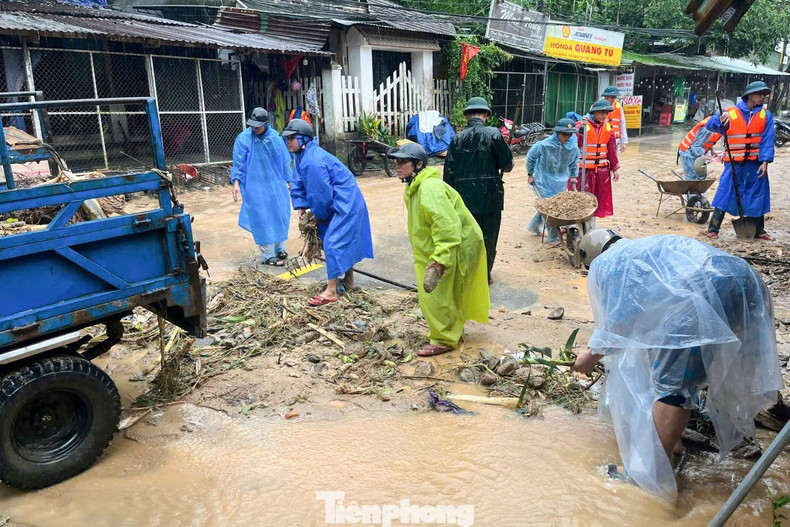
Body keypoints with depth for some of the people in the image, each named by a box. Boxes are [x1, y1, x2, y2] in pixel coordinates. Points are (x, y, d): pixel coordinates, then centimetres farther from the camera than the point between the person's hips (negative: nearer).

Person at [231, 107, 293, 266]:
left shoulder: (275, 137, 1)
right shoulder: (243, 138, -7)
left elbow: (285, 161, 9)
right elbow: (238, 163, -5)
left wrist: (289, 180, 13)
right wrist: (236, 183, -15)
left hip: (276, 184, 4)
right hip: (255, 186, -4)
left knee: (281, 216, 11)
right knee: (263, 219, -3)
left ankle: (279, 248, 30)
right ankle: (268, 256, 7)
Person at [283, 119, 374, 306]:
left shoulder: (312, 162, -28)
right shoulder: (301, 156, 6)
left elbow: (320, 194, -23)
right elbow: (298, 184, 16)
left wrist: (319, 215, -7)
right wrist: (301, 207, 6)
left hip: (345, 203, -11)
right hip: (341, 202, 11)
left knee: (333, 242, -12)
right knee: (344, 241, 19)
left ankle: (331, 291, -7)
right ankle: (349, 281, 34)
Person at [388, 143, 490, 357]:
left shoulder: (429, 189, -26)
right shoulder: (414, 189, 9)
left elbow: (446, 225, -33)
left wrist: (440, 258, -36)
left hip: (456, 247, -10)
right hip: (436, 249, 10)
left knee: (437, 294, -5)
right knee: (447, 293, 20)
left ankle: (444, 340, 9)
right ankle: (454, 331, 36)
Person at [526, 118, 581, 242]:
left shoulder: (573, 148, -8)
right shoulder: (544, 145, -20)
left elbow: (574, 163, 13)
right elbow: (530, 157, -3)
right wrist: (530, 174, 2)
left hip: (560, 183, 5)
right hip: (543, 181, -5)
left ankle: (534, 227, 37)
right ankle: (553, 236, 5)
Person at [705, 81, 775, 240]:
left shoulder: (766, 115, 4)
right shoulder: (731, 113, -2)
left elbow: (767, 140, -1)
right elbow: (710, 126, -9)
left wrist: (765, 161, -10)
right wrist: (720, 118, -29)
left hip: (756, 164, 3)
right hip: (734, 163, -3)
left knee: (758, 196, 11)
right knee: (725, 193, -4)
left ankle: (759, 230, 25)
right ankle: (713, 228, 3)